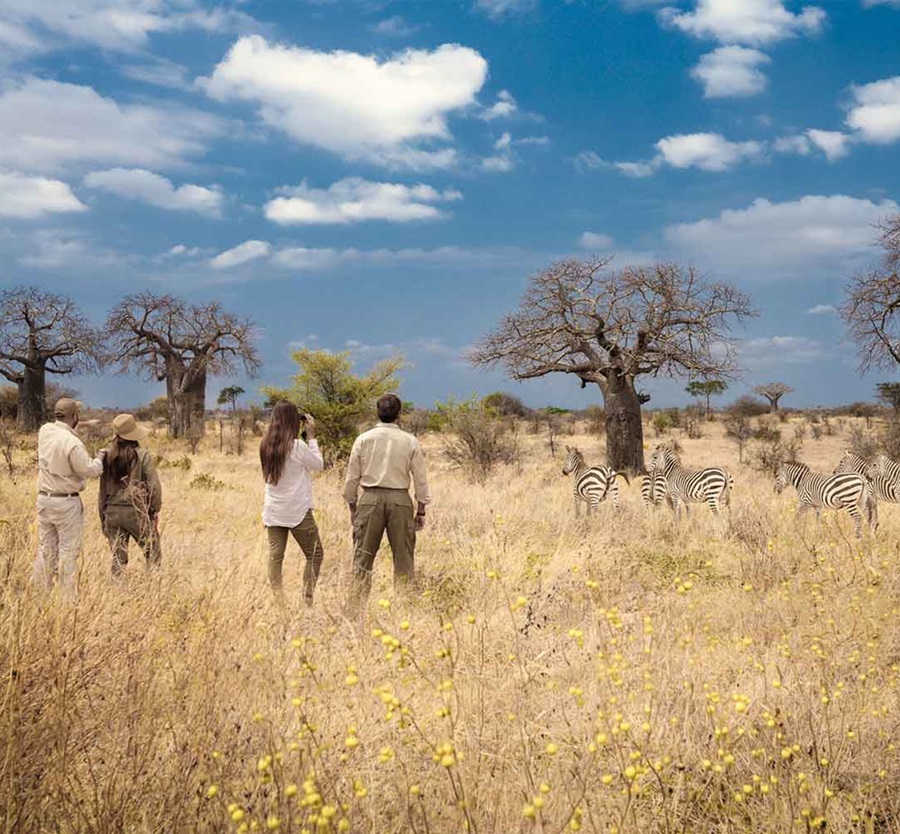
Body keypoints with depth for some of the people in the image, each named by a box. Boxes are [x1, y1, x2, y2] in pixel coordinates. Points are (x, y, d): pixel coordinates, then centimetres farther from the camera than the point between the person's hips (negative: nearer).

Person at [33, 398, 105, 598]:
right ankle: (67, 596, 5)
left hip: (44, 498, 7)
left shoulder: (44, 431, -1)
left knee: (45, 548, 14)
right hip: (66, 502, -7)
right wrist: (100, 456, 3)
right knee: (68, 550, 2)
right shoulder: (72, 443, -22)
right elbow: (91, 471, -15)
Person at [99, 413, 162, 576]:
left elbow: (103, 489, 6)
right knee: (153, 554, 8)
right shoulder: (143, 456, -9)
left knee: (118, 558, 10)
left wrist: (103, 517, 15)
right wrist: (155, 511, 5)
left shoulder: (107, 456, 1)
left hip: (112, 512, 4)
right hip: (137, 512, -4)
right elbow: (154, 486, -8)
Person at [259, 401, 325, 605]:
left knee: (275, 555, 5)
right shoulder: (297, 446, -15)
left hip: (272, 510, 5)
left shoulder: (266, 445, 2)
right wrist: (311, 435, 1)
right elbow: (318, 464, -2)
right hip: (297, 511, -5)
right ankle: (307, 597, 1)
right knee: (315, 554, 7)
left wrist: (306, 437, 12)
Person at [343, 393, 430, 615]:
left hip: (370, 498, 1)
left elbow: (352, 477, 4)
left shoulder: (363, 439, 1)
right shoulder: (410, 442, 0)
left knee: (363, 558, 6)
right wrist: (421, 509, 10)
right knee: (403, 557, 6)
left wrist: (352, 506, 14)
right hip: (400, 499, -1)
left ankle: (354, 609, 7)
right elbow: (420, 478, 1)